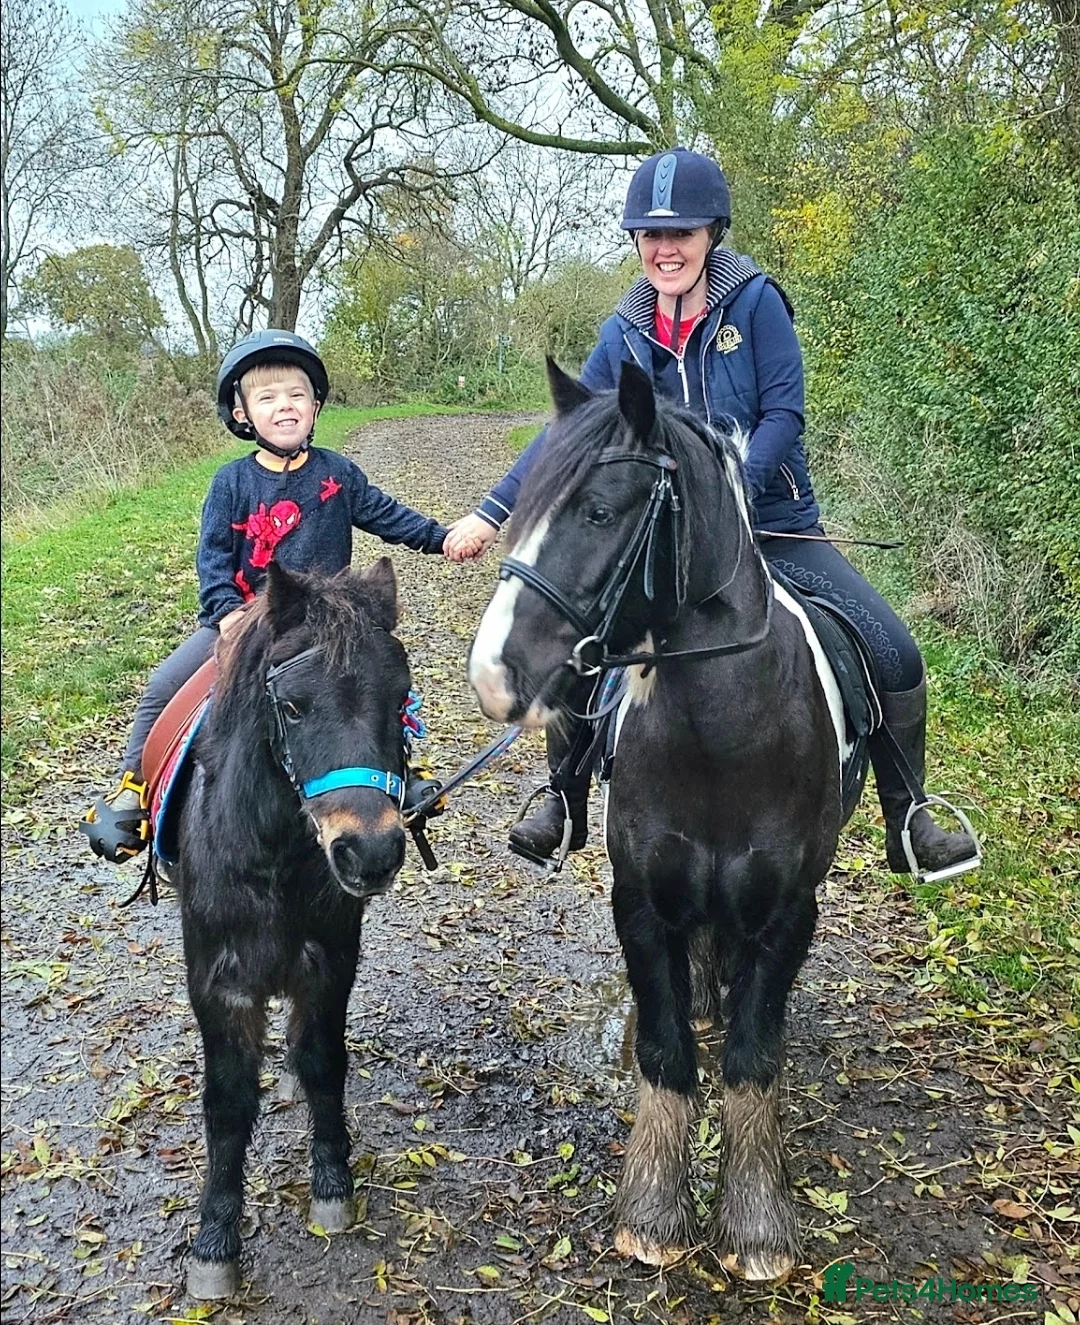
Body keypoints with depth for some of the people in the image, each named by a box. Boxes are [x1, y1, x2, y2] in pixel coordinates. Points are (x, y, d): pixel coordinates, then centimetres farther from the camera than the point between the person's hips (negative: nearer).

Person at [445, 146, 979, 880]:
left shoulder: (755, 301, -10)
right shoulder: (626, 334, -1)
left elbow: (784, 413, -15)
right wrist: (491, 512, -5)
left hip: (778, 527, -2)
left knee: (895, 656, -11)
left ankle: (908, 825, 10)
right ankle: (566, 806, 16)